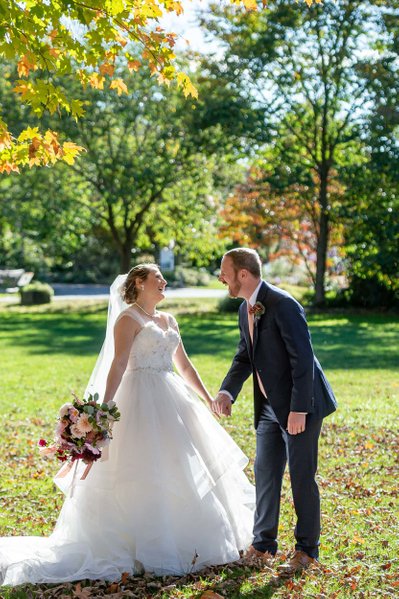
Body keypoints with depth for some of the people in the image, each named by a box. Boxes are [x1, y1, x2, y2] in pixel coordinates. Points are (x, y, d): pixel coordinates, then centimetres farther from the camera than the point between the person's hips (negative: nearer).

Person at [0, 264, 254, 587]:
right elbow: (117, 366, -17)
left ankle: (185, 541, 21)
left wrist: (208, 399, 21)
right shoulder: (128, 318, -6)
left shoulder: (168, 320, 17)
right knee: (145, 472, -6)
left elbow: (184, 365, 22)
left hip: (172, 401, 8)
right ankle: (149, 548, 1)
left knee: (179, 469, 10)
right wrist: (105, 409, -27)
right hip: (142, 401, -8)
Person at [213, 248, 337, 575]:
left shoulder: (283, 305, -21)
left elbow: (303, 359, -23)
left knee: (301, 476, 2)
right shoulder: (246, 309, 7)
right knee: (265, 473, 12)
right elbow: (244, 356, 14)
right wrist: (227, 392, -2)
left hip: (300, 404, -8)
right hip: (270, 405, 8)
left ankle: (307, 550, 16)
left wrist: (298, 410, -24)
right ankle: (263, 545, 23)